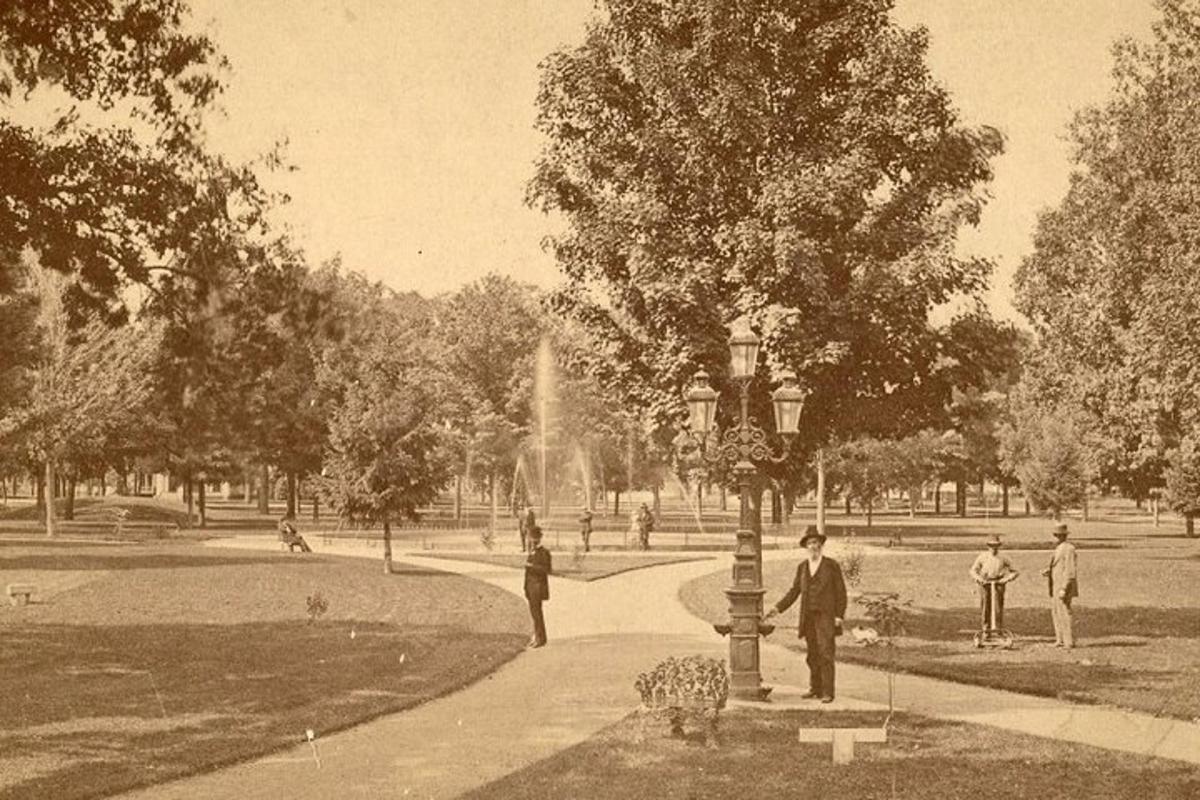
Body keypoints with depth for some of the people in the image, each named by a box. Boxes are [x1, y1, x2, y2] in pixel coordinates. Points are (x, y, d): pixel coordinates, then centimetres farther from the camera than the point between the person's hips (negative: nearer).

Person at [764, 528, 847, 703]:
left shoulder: (832, 565, -1)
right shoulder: (802, 567, 11)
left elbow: (841, 592, -1)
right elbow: (794, 592, 12)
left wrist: (839, 616, -8)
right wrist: (777, 608, 2)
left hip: (826, 617, -4)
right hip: (808, 617, 5)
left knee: (825, 654, -11)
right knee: (813, 655, 8)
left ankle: (827, 693, -10)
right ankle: (815, 689, 18)